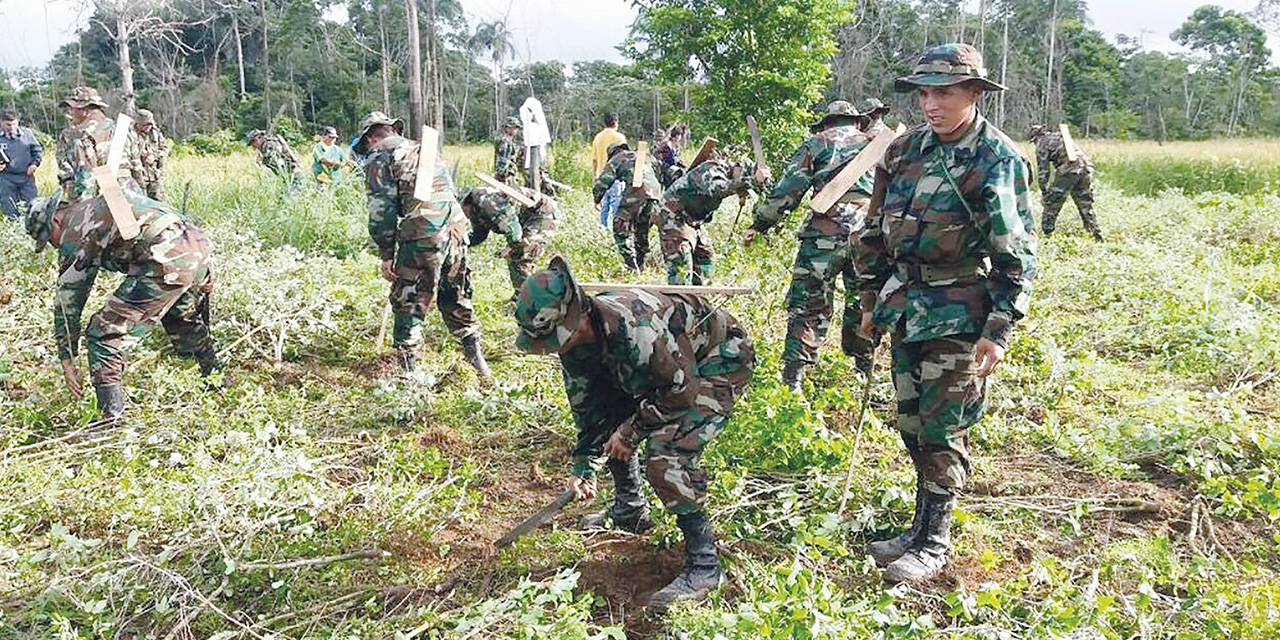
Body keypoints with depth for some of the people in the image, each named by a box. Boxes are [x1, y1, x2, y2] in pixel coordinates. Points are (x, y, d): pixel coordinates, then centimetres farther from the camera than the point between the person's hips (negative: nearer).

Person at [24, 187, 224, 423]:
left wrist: (66, 358, 15)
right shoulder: (100, 202, 30)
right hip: (201, 248, 9)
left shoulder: (74, 230, 5)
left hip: (167, 261, -9)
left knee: (103, 335, 1)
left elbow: (67, 298, 9)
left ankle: (113, 422, 3)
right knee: (183, 321, 36)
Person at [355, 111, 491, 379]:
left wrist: (386, 255, -4)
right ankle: (476, 359, 27)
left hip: (421, 238, -7)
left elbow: (381, 211, -6)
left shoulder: (379, 159, 3)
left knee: (408, 306, 5)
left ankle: (409, 371, 8)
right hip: (456, 230, 7)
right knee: (456, 300, 21)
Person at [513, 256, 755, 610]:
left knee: (666, 454, -22)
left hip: (720, 364, -9)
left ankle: (703, 565, -11)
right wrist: (583, 467, 4)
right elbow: (586, 404, 4)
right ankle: (630, 509, 31)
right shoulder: (575, 340, -10)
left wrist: (632, 430, -17)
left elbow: (684, 389, -27)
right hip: (667, 366, 9)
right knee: (611, 416, 10)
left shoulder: (635, 327, -38)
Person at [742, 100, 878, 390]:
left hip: (826, 231, -3)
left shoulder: (817, 143, 12)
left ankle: (792, 379, -4)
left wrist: (759, 224, 8)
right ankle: (865, 375, 22)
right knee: (863, 304, 15)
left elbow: (788, 189, 5)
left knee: (808, 305, -1)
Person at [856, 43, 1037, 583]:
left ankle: (934, 543, 12)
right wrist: (871, 299, 16)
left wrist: (999, 330, -15)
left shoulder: (998, 161, -11)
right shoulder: (905, 151, 6)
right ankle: (922, 526, 27)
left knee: (942, 429, -1)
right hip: (904, 308, 6)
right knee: (911, 423, 13)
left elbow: (1017, 254, -11)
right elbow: (876, 229, 15)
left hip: (959, 316, -6)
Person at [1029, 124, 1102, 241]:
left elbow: (1043, 170, 3)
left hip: (1068, 172, -7)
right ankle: (1098, 237, 20)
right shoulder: (1060, 136, 28)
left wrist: (1044, 192, 10)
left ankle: (1046, 235, 5)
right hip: (1085, 168, 7)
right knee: (1086, 206, 17)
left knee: (1051, 205, 6)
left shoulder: (1042, 144, 8)